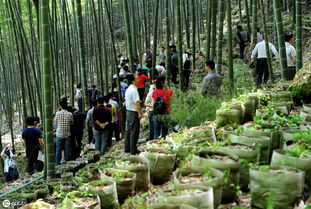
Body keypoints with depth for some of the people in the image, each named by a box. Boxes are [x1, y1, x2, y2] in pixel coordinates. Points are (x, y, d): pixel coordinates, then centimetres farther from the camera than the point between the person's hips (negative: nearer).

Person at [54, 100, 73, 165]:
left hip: (59, 134, 0)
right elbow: (72, 123, 4)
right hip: (67, 134, 0)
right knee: (67, 150, 8)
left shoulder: (57, 113, -9)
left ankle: (57, 163, 13)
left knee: (58, 150, 9)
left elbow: (55, 122, 3)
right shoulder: (70, 114, -7)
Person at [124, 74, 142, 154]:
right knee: (134, 132, -3)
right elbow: (137, 103, -22)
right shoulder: (134, 90, -19)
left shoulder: (128, 89, 12)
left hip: (128, 111, 10)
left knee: (128, 130, 15)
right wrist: (139, 113, -17)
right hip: (134, 113, -10)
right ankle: (133, 150, 3)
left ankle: (127, 148, 23)